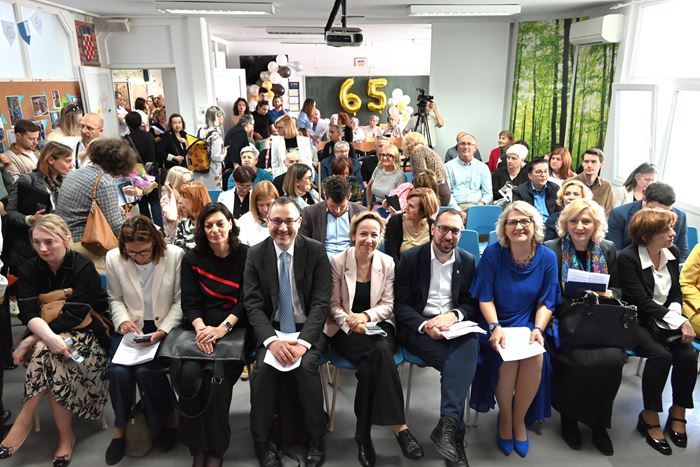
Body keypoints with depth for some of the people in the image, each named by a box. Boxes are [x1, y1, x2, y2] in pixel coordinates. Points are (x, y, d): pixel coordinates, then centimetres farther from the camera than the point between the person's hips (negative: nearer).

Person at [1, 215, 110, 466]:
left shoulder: (84, 267, -11)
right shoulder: (29, 269, 1)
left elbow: (73, 315, -18)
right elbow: (28, 313, -13)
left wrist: (32, 340, -25)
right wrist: (49, 338, -33)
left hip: (84, 333, -3)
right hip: (44, 333, 4)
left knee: (45, 353, -32)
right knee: (50, 356, -30)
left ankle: (23, 422, -14)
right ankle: (66, 436, -21)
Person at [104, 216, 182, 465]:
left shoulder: (175, 255, -12)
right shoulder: (113, 258, -4)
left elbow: (180, 301, -6)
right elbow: (115, 299, 10)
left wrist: (163, 331, -16)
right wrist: (123, 321, -10)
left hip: (164, 326, -2)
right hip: (130, 327, 3)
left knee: (145, 370, -24)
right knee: (118, 371, -22)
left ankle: (166, 420, 6)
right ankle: (121, 427, 7)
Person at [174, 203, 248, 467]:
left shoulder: (246, 255, 2)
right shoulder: (192, 258, 10)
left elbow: (246, 300, -4)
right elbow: (189, 302, 2)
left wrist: (222, 328, -19)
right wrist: (201, 328, -19)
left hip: (235, 330, -2)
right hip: (200, 329, 2)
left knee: (217, 380, -26)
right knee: (188, 374, -26)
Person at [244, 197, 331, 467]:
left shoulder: (316, 251, -5)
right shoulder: (256, 254, 0)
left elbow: (321, 303, -8)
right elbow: (253, 304, -5)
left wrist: (303, 342, -22)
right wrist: (271, 340, -22)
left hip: (307, 329, -1)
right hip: (270, 330, 1)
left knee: (307, 366, -28)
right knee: (263, 367, -26)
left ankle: (316, 441, -5)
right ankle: (263, 442, -5)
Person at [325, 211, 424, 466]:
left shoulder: (388, 263, 2)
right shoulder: (338, 261, -4)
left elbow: (388, 304, 2)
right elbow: (333, 305, -1)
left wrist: (366, 316, -18)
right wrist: (351, 322, -21)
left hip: (378, 324, 2)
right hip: (345, 328, -2)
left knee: (376, 357, -34)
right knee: (378, 353, -33)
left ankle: (364, 432, -23)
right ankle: (399, 427, -25)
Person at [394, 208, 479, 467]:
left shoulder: (468, 261, 10)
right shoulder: (411, 258, 0)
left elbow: (472, 303, 10)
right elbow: (401, 304, -2)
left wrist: (453, 316, -13)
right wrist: (425, 325, -19)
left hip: (454, 326, 3)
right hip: (419, 326, -2)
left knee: (470, 345, -33)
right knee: (460, 363, -30)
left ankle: (447, 424, -36)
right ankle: (455, 431, -20)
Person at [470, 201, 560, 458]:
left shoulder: (547, 257, -2)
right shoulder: (493, 253, -9)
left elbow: (546, 301, 2)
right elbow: (485, 298, -7)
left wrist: (538, 328, -15)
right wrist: (495, 327, -21)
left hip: (528, 323, 2)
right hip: (495, 323, -2)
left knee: (536, 357, -27)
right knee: (508, 357, -29)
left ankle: (519, 418, 0)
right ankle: (504, 417, 1)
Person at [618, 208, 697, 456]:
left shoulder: (673, 252, 4)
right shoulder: (627, 258, -15)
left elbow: (676, 292, 11)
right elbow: (643, 302, -17)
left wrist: (677, 315, -9)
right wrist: (679, 321, -22)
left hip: (666, 320, 6)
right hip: (638, 321, -5)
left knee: (688, 355, -19)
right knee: (661, 355, -28)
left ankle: (678, 414, 2)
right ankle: (650, 418, -10)